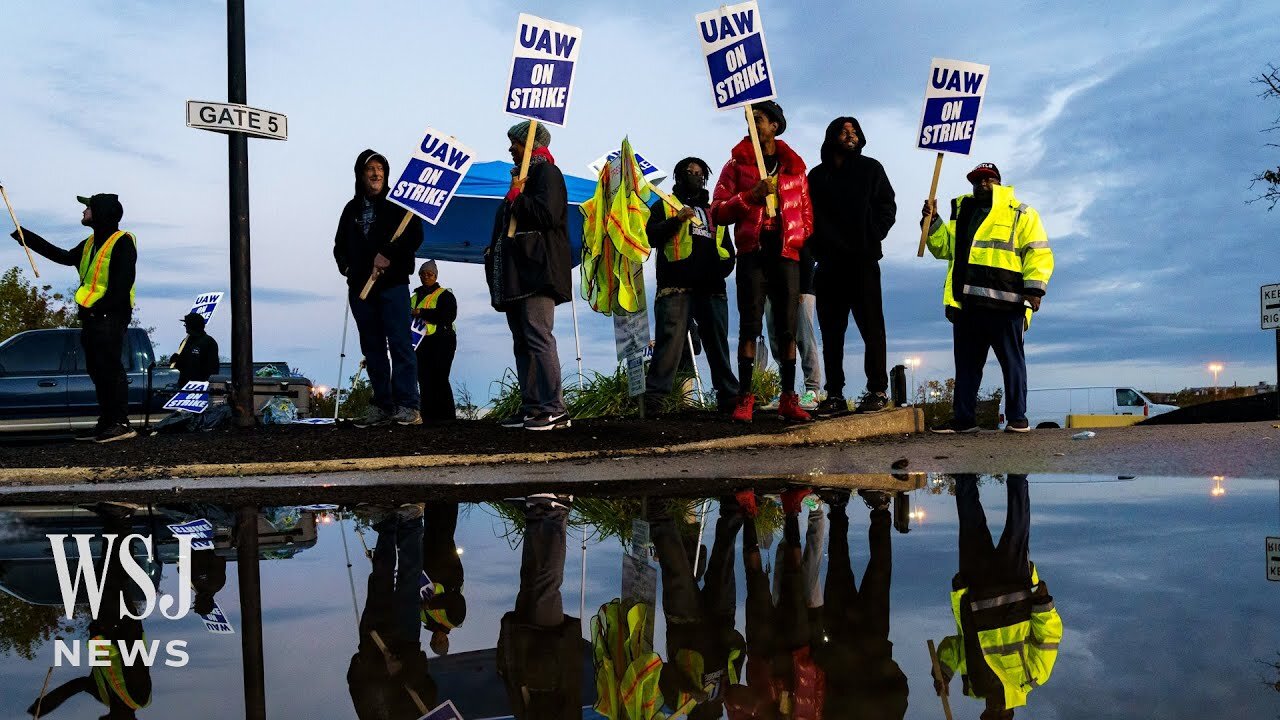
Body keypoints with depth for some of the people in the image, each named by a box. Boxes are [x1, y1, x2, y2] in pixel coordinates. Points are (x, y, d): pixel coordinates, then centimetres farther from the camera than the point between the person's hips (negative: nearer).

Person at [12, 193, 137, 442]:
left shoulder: (122, 242, -9)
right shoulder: (90, 243, 20)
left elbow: (123, 282, -17)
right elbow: (64, 257, 33)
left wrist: (99, 309, -20)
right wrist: (27, 236, 33)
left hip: (110, 317, -9)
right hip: (91, 317, 9)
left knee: (110, 369, -13)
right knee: (97, 372, 8)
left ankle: (121, 424, -13)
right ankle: (106, 423, 12)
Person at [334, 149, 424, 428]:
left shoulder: (397, 203, 5)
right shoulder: (352, 208, 19)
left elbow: (415, 235, -6)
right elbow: (339, 245, 26)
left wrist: (388, 254, -16)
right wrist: (345, 265, 7)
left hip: (392, 283, -5)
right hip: (360, 287, 5)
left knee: (399, 343, -12)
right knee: (372, 349, 5)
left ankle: (407, 407, -14)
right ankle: (382, 407, 8)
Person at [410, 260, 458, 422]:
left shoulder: (444, 295, 4)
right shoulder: (414, 297, 23)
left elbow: (449, 315, -12)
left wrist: (422, 313, -17)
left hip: (441, 341, -6)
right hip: (421, 343, 6)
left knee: (439, 380, -14)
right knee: (424, 381, 1)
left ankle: (446, 417, -15)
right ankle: (429, 417, 2)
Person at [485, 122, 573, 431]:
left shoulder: (547, 173, -3)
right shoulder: (523, 174, 26)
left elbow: (547, 213, -20)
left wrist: (516, 197, -8)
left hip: (536, 271, -10)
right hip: (516, 274, 10)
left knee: (539, 338, -16)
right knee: (523, 343, 8)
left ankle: (554, 410, -16)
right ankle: (531, 408, 11)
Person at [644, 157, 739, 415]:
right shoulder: (665, 205, 15)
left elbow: (728, 248, 31)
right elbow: (651, 236, 0)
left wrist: (724, 266, 10)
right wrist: (676, 220, -14)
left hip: (712, 287, 5)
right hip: (676, 287, -5)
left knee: (718, 342, 6)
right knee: (670, 340, -14)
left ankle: (729, 396, 11)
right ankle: (652, 397, -15)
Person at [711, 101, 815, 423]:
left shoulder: (794, 165, 15)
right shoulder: (737, 163, 10)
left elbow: (806, 212, 18)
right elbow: (718, 212, 1)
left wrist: (803, 242, 5)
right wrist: (751, 196, -12)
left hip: (787, 254, 2)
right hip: (752, 254, -2)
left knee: (788, 328, 1)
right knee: (749, 326, -6)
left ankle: (789, 399, 5)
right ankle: (744, 398, -4)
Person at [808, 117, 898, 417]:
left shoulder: (870, 168, 12)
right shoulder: (817, 175, 17)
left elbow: (887, 207, 5)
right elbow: (811, 216, 11)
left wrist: (870, 240, -6)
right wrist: (822, 246, -3)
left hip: (863, 262, -2)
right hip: (830, 263, 3)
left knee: (871, 326, -4)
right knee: (831, 330, 2)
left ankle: (877, 391, -1)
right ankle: (835, 395, 5)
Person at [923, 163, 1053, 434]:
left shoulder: (1020, 213, 8)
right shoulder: (961, 213, 23)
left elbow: (1038, 252, 0)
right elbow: (944, 247, 28)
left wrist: (1034, 288, -12)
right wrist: (933, 221, 11)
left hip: (1005, 302, -5)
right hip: (966, 302, 5)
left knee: (1011, 359, 0)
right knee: (966, 362, 7)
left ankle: (1017, 418, 4)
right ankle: (964, 418, 12)